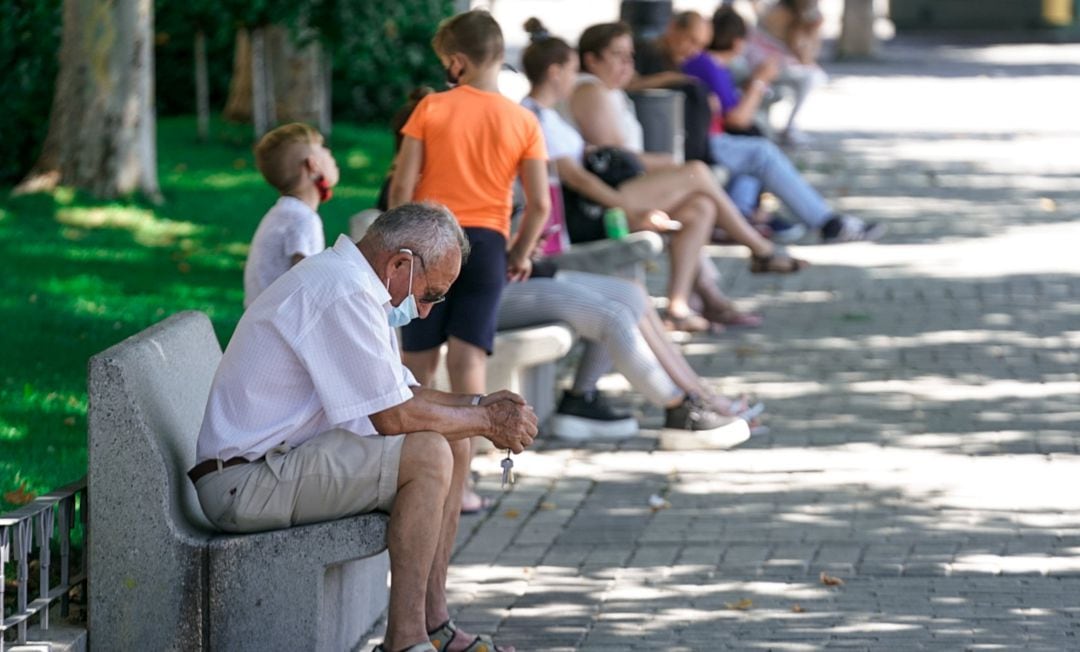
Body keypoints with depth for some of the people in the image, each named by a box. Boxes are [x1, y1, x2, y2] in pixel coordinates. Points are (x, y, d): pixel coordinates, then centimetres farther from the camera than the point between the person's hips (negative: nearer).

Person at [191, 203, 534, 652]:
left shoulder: (348, 281, 15)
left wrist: (478, 405, 7)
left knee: (452, 443, 11)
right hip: (246, 484, -11)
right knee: (428, 454, -22)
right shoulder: (343, 292, -19)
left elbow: (400, 393, 21)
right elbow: (395, 417, -21)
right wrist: (486, 421, -7)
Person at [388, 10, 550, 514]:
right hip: (485, 244, 0)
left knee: (419, 359, 11)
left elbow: (402, 185, -6)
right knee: (469, 359, -1)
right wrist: (520, 254, 12)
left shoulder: (431, 109, -4)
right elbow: (539, 203, -3)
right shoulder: (523, 122, -1)